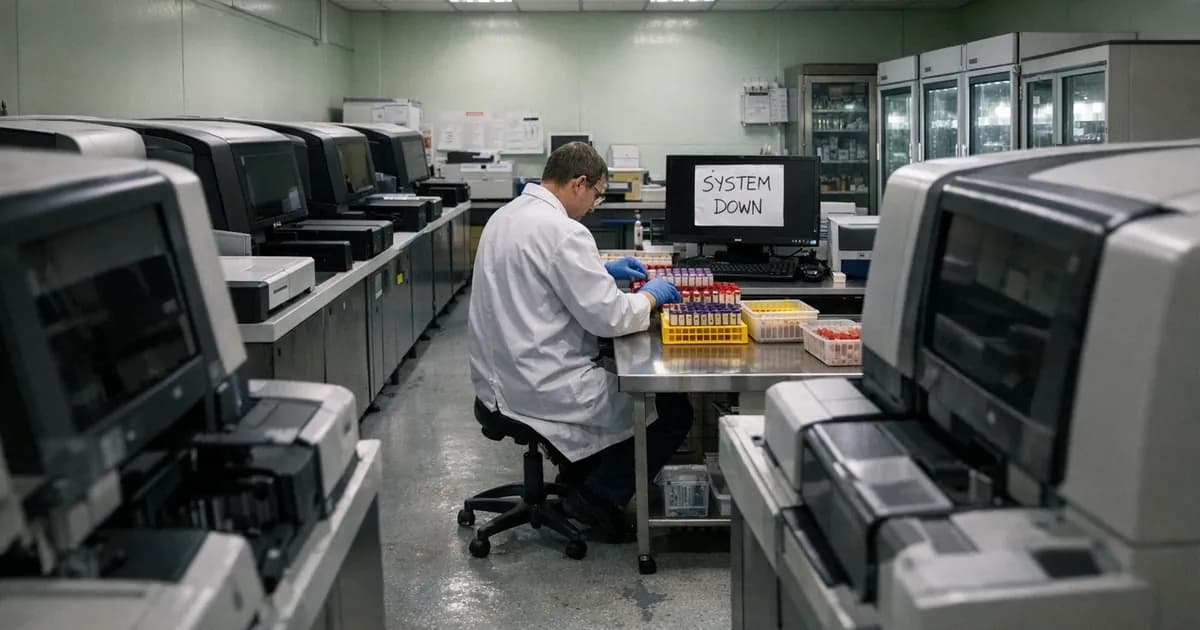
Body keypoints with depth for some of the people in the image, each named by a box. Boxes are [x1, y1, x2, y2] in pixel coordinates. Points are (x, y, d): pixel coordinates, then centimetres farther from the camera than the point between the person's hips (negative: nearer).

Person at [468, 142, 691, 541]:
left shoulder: (506, 216, 8)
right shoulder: (562, 231, -21)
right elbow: (609, 317, -20)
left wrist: (603, 271, 18)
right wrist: (651, 296, -2)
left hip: (499, 380, 10)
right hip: (544, 389, -10)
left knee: (617, 371, 31)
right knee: (674, 411, 2)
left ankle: (576, 476, 29)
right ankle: (597, 498, 5)